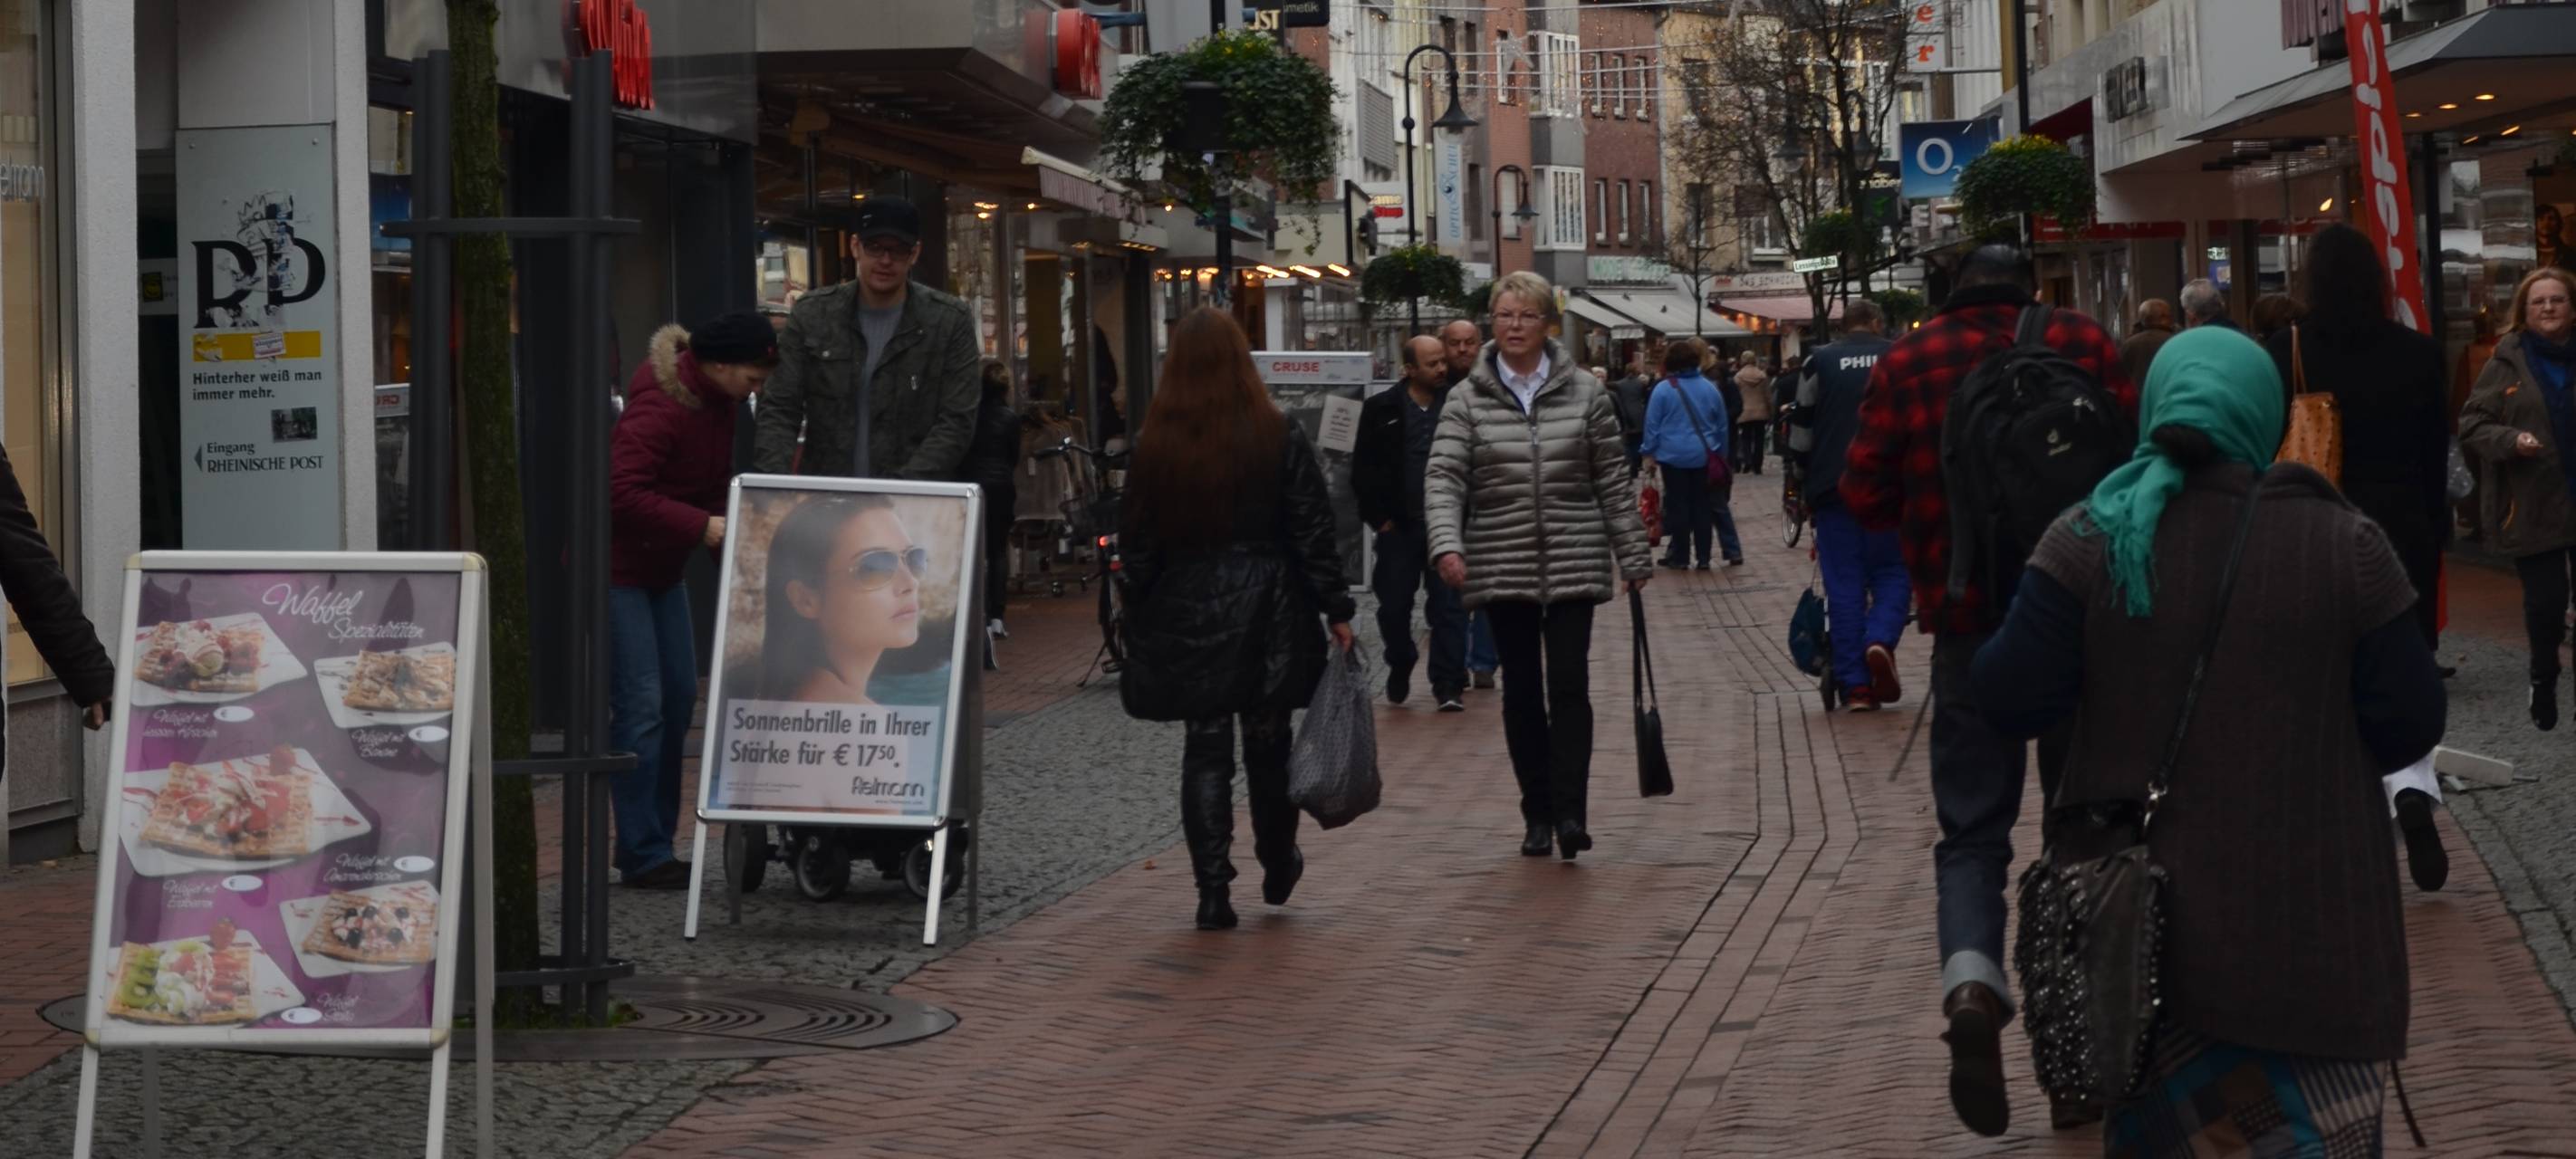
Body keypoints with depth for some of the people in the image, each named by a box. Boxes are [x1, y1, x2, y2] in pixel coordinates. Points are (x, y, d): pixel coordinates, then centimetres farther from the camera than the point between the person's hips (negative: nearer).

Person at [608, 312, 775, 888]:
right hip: (617, 565, -10)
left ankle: (653, 844, 18)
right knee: (640, 705, -9)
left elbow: (716, 482, 15)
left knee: (678, 700, 9)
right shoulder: (661, 406, -25)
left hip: (660, 567, 10)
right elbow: (623, 494, -32)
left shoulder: (718, 402, 4)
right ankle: (644, 855, -4)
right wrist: (704, 526, -32)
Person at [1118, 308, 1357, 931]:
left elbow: (1137, 542, 2)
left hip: (1186, 616, 1)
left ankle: (1212, 892, -1)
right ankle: (1278, 868, 29)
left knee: (1205, 750, 4)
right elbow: (1313, 531, -5)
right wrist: (1336, 609, 1)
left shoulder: (1153, 445, -3)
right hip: (1267, 613, -1)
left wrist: (1141, 614, 12)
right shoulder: (1280, 438, -6)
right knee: (1267, 744, 13)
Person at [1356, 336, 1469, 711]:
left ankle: (1449, 686, 1)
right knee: (1394, 606, 7)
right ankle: (1400, 668, 31)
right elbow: (1363, 468, 2)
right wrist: (1378, 517, -3)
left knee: (1449, 608, -3)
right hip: (1400, 526, 0)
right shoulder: (1382, 409, 0)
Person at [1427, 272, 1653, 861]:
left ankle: (1570, 812, -12)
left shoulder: (1585, 393, 4)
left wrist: (1633, 556, 8)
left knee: (1569, 686, -10)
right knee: (1522, 692, 7)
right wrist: (1447, 544, -22)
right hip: (1503, 567, 1)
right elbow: (1444, 478, -6)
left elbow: (1613, 480, 8)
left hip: (1574, 565, -1)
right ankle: (1537, 815, 14)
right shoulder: (1467, 400, 2)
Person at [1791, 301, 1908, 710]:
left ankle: (1855, 685, -1)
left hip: (1833, 487, 0)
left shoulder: (1820, 362, 6)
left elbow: (1802, 429, 5)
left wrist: (1803, 486, 12)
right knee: (1892, 572, 11)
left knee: (1844, 583, 3)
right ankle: (1881, 640, -18)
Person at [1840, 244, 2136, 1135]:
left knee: (1972, 832, 6)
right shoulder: (2083, 343, -2)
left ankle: (1970, 986, -23)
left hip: (1968, 625, 0)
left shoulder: (1905, 363, -1)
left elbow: (1865, 496, -2)